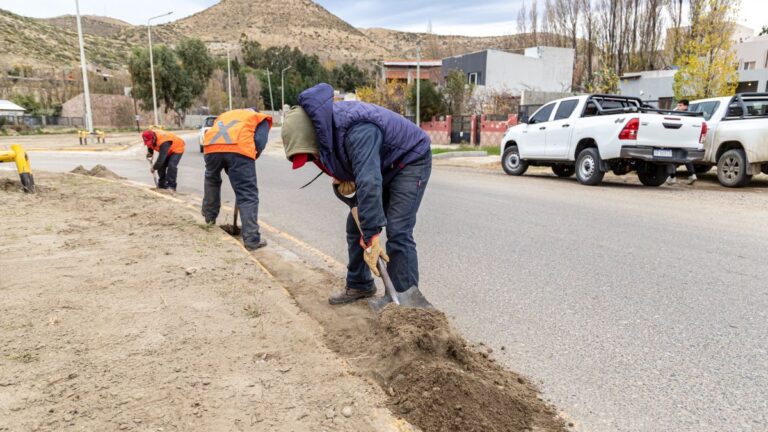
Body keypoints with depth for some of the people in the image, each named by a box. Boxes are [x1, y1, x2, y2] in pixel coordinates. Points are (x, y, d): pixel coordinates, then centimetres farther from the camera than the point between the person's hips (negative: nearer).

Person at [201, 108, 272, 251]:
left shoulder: (224, 115, 42)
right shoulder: (261, 118, 29)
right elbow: (259, 142, 9)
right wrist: (251, 158, 24)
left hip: (211, 147, 4)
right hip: (239, 149, -4)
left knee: (211, 181, 34)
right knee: (248, 195, -3)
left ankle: (209, 217, 45)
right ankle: (251, 239, -9)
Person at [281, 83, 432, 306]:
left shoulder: (358, 131, -39)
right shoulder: (322, 127, -11)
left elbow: (369, 185, -47)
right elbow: (338, 159, 12)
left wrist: (372, 240, -47)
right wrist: (346, 178, -8)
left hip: (410, 160, -9)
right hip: (380, 166, 9)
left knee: (398, 232, -18)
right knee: (356, 225, 9)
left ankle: (405, 297, -9)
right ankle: (359, 285, 22)